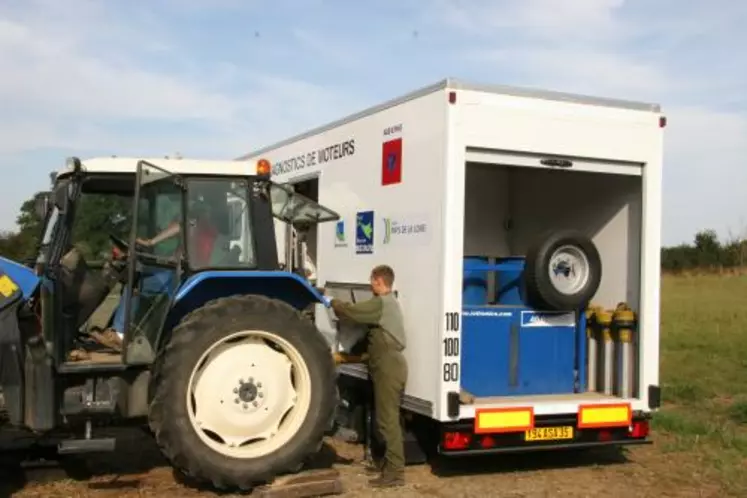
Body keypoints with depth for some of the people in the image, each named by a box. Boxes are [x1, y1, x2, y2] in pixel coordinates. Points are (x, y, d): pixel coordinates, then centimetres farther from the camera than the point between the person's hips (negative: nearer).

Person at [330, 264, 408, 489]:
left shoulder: (381, 303, -15)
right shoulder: (388, 302, 19)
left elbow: (352, 311, -18)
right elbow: (361, 312, 22)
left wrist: (332, 302, -1)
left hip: (388, 367, -11)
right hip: (390, 365, 11)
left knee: (388, 419, -9)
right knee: (388, 417, 16)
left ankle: (395, 472, -7)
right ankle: (389, 463, 25)